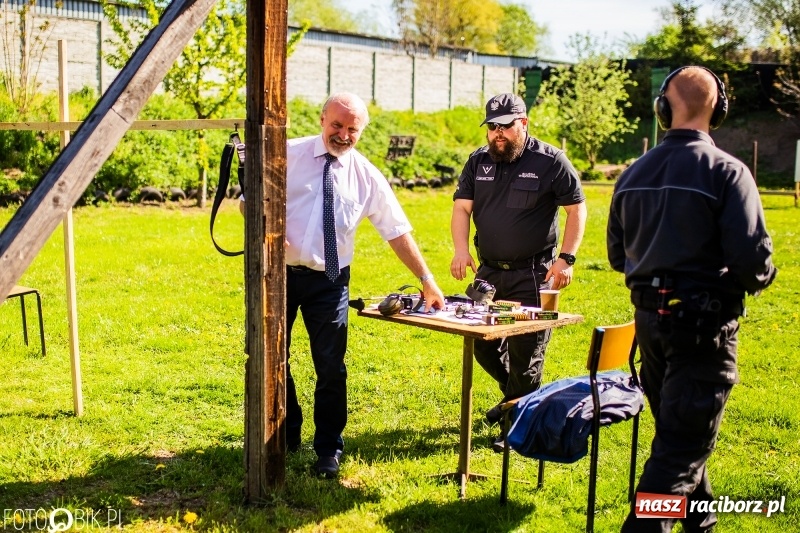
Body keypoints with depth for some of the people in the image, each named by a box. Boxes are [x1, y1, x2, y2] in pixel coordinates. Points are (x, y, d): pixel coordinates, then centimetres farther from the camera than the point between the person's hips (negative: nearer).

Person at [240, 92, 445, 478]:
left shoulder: (367, 175, 1)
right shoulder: (288, 155, -2)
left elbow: (398, 231, 3)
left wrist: (426, 279, -1)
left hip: (329, 280, 0)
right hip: (280, 272, 0)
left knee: (331, 367, -2)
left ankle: (329, 451, 14)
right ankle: (286, 436, 31)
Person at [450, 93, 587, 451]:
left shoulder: (550, 162, -7)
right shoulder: (478, 162, 6)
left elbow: (577, 209, -4)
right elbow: (461, 207, 5)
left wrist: (566, 258, -13)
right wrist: (461, 249, -11)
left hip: (532, 275, -5)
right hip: (488, 271, 6)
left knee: (525, 352, -2)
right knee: (483, 346, 14)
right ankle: (514, 396, 39)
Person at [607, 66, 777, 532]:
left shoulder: (634, 174, 4)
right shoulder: (727, 172, -15)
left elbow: (618, 255, 11)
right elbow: (753, 256, -19)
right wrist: (759, 279, 3)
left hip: (650, 317, 7)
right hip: (705, 322, -7)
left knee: (677, 430, 23)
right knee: (684, 443, 0)